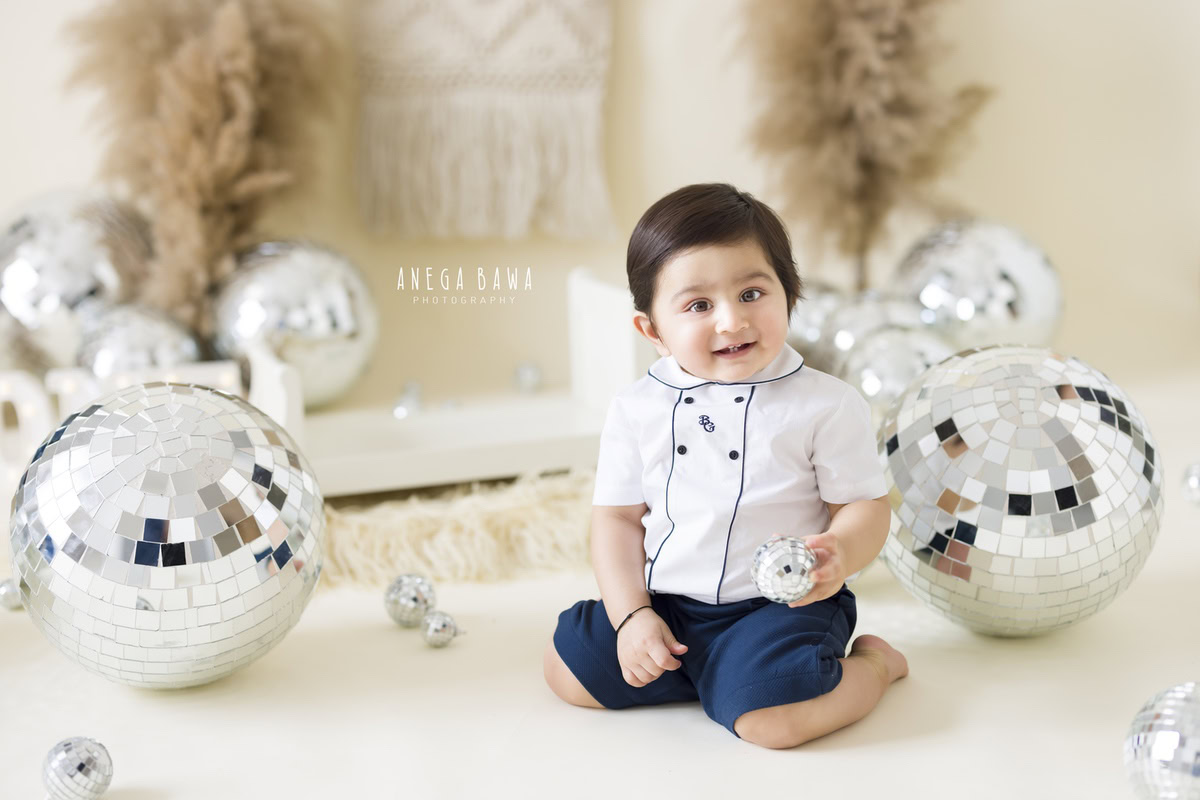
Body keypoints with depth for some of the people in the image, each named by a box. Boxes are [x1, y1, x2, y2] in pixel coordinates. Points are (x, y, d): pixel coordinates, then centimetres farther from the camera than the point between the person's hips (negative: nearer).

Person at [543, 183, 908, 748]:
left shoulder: (827, 405, -8)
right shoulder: (636, 409, 1)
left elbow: (864, 506, -4)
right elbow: (617, 517, 6)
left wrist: (840, 554, -27)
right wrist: (631, 616, -6)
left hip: (780, 604, -5)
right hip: (664, 604, 5)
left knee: (768, 716, -27)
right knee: (567, 668, -3)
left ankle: (872, 663, 5)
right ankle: (711, 672, 12)